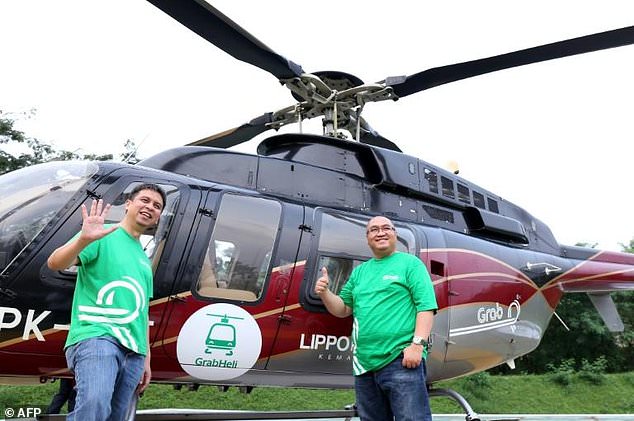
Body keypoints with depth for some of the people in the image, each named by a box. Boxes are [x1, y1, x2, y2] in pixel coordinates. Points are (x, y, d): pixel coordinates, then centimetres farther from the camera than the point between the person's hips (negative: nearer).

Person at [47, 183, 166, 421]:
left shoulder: (144, 260, 25)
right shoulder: (103, 236, 5)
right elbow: (55, 263, -10)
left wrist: (146, 360, 21)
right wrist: (83, 240, -29)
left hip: (134, 350, 7)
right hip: (96, 336, -7)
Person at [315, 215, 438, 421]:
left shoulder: (411, 263, 3)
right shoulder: (359, 271, 18)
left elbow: (426, 306, -6)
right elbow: (343, 309, 20)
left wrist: (417, 344, -17)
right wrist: (325, 293, 1)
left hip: (402, 359, -6)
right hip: (364, 364, 6)